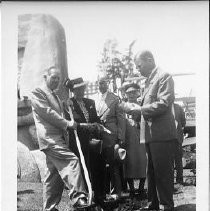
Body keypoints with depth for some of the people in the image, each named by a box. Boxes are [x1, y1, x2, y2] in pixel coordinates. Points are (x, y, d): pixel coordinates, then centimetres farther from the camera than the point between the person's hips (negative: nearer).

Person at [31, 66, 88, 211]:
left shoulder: (55, 96, 27)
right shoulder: (37, 93, -1)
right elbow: (47, 112, -12)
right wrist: (67, 123, -14)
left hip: (59, 138, 9)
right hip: (50, 138, -9)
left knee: (54, 174, 10)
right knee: (71, 160, -25)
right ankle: (78, 197, -30)